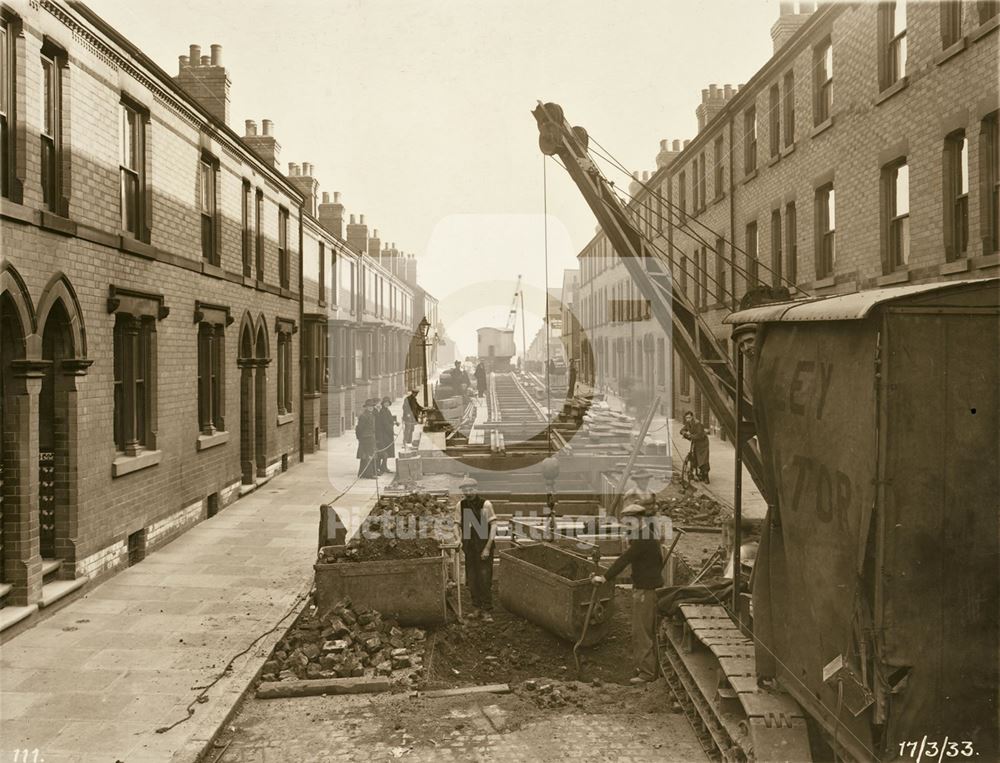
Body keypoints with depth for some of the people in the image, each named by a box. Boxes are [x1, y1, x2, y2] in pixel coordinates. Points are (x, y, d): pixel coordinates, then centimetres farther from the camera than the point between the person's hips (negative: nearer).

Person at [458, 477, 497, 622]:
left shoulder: (485, 504, -13)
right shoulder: (461, 505, 1)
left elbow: (493, 526, -11)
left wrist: (488, 548, -14)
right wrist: (460, 541, 1)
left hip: (484, 545, -4)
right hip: (469, 546, 4)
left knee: (485, 578, -5)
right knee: (471, 578, 8)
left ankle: (486, 610, 1)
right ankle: (476, 608, 21)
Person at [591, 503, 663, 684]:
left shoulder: (642, 540, -19)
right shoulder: (651, 537, 13)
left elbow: (624, 560, -25)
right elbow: (659, 561, 22)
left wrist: (604, 578, -25)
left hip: (644, 589, -10)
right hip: (650, 587, 10)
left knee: (641, 631, -5)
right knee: (649, 630, 18)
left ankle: (647, 672, 0)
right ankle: (651, 666, 27)